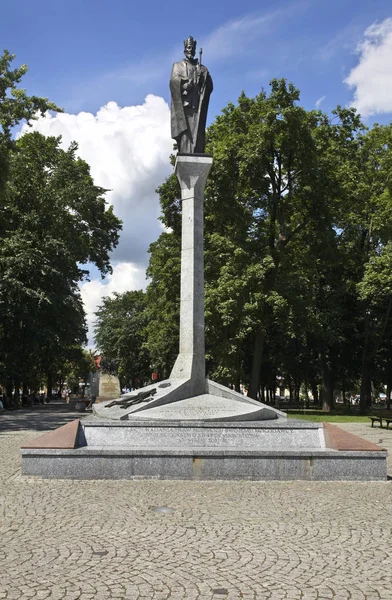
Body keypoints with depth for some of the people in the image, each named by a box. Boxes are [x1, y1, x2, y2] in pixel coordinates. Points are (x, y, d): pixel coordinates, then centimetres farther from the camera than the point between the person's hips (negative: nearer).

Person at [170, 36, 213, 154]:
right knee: (185, 131, -13)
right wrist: (186, 83, -14)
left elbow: (209, 86, 11)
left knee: (197, 131, -9)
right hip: (183, 103, -2)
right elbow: (173, 81, 0)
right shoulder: (178, 66, 19)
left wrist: (203, 76, -7)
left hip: (197, 103, 2)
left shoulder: (202, 68, 24)